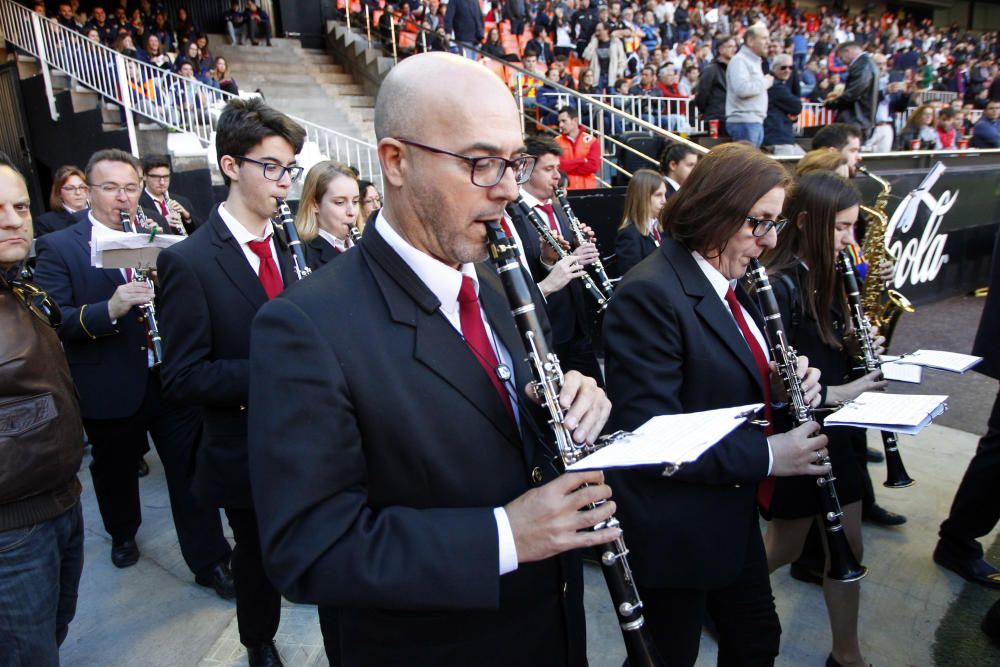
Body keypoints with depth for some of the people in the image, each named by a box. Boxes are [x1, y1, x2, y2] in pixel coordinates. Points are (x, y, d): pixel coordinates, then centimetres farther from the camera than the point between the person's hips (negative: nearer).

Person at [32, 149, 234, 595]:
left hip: (172, 379, 1)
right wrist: (108, 310, -29)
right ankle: (123, 534, 48)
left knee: (190, 472, 5)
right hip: (109, 389, -1)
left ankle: (210, 560, 18)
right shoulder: (58, 248, -3)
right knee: (115, 472, 20)